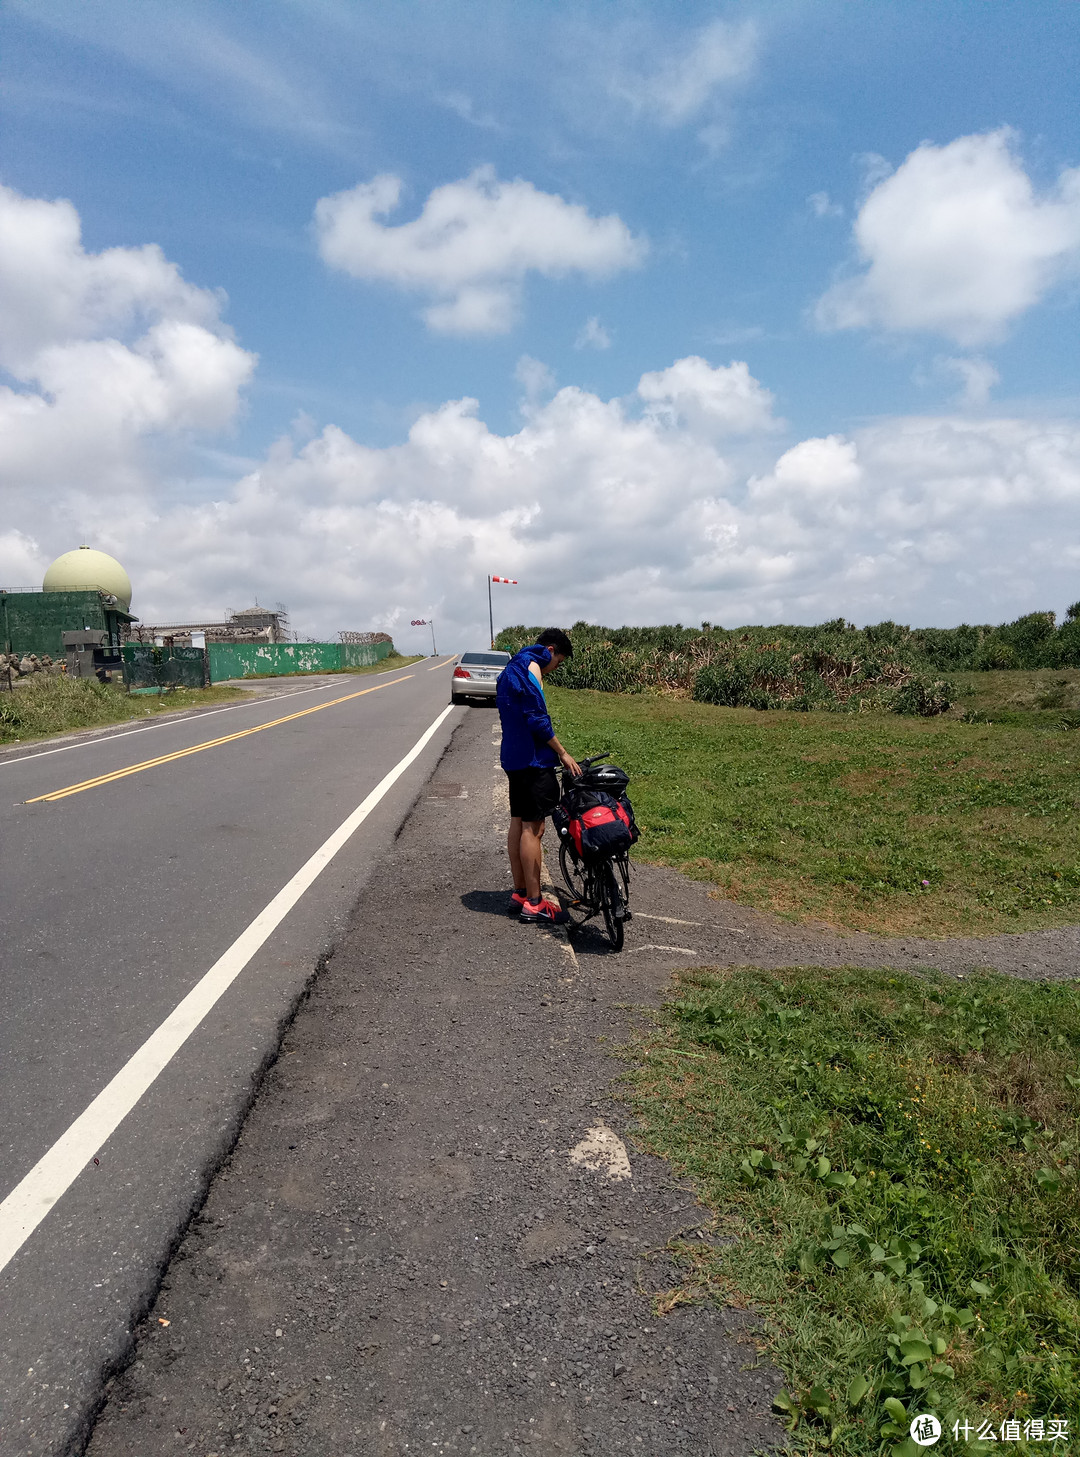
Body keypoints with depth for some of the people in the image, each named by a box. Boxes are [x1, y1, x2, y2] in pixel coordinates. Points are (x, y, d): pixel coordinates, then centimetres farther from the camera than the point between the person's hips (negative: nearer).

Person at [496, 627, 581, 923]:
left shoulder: (511, 668, 19)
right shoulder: (531, 667, -12)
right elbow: (537, 718, -19)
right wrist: (563, 754, -12)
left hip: (513, 757, 10)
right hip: (532, 759, -10)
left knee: (518, 824, 12)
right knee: (533, 828, -8)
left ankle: (519, 893, 19)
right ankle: (534, 904, -4)